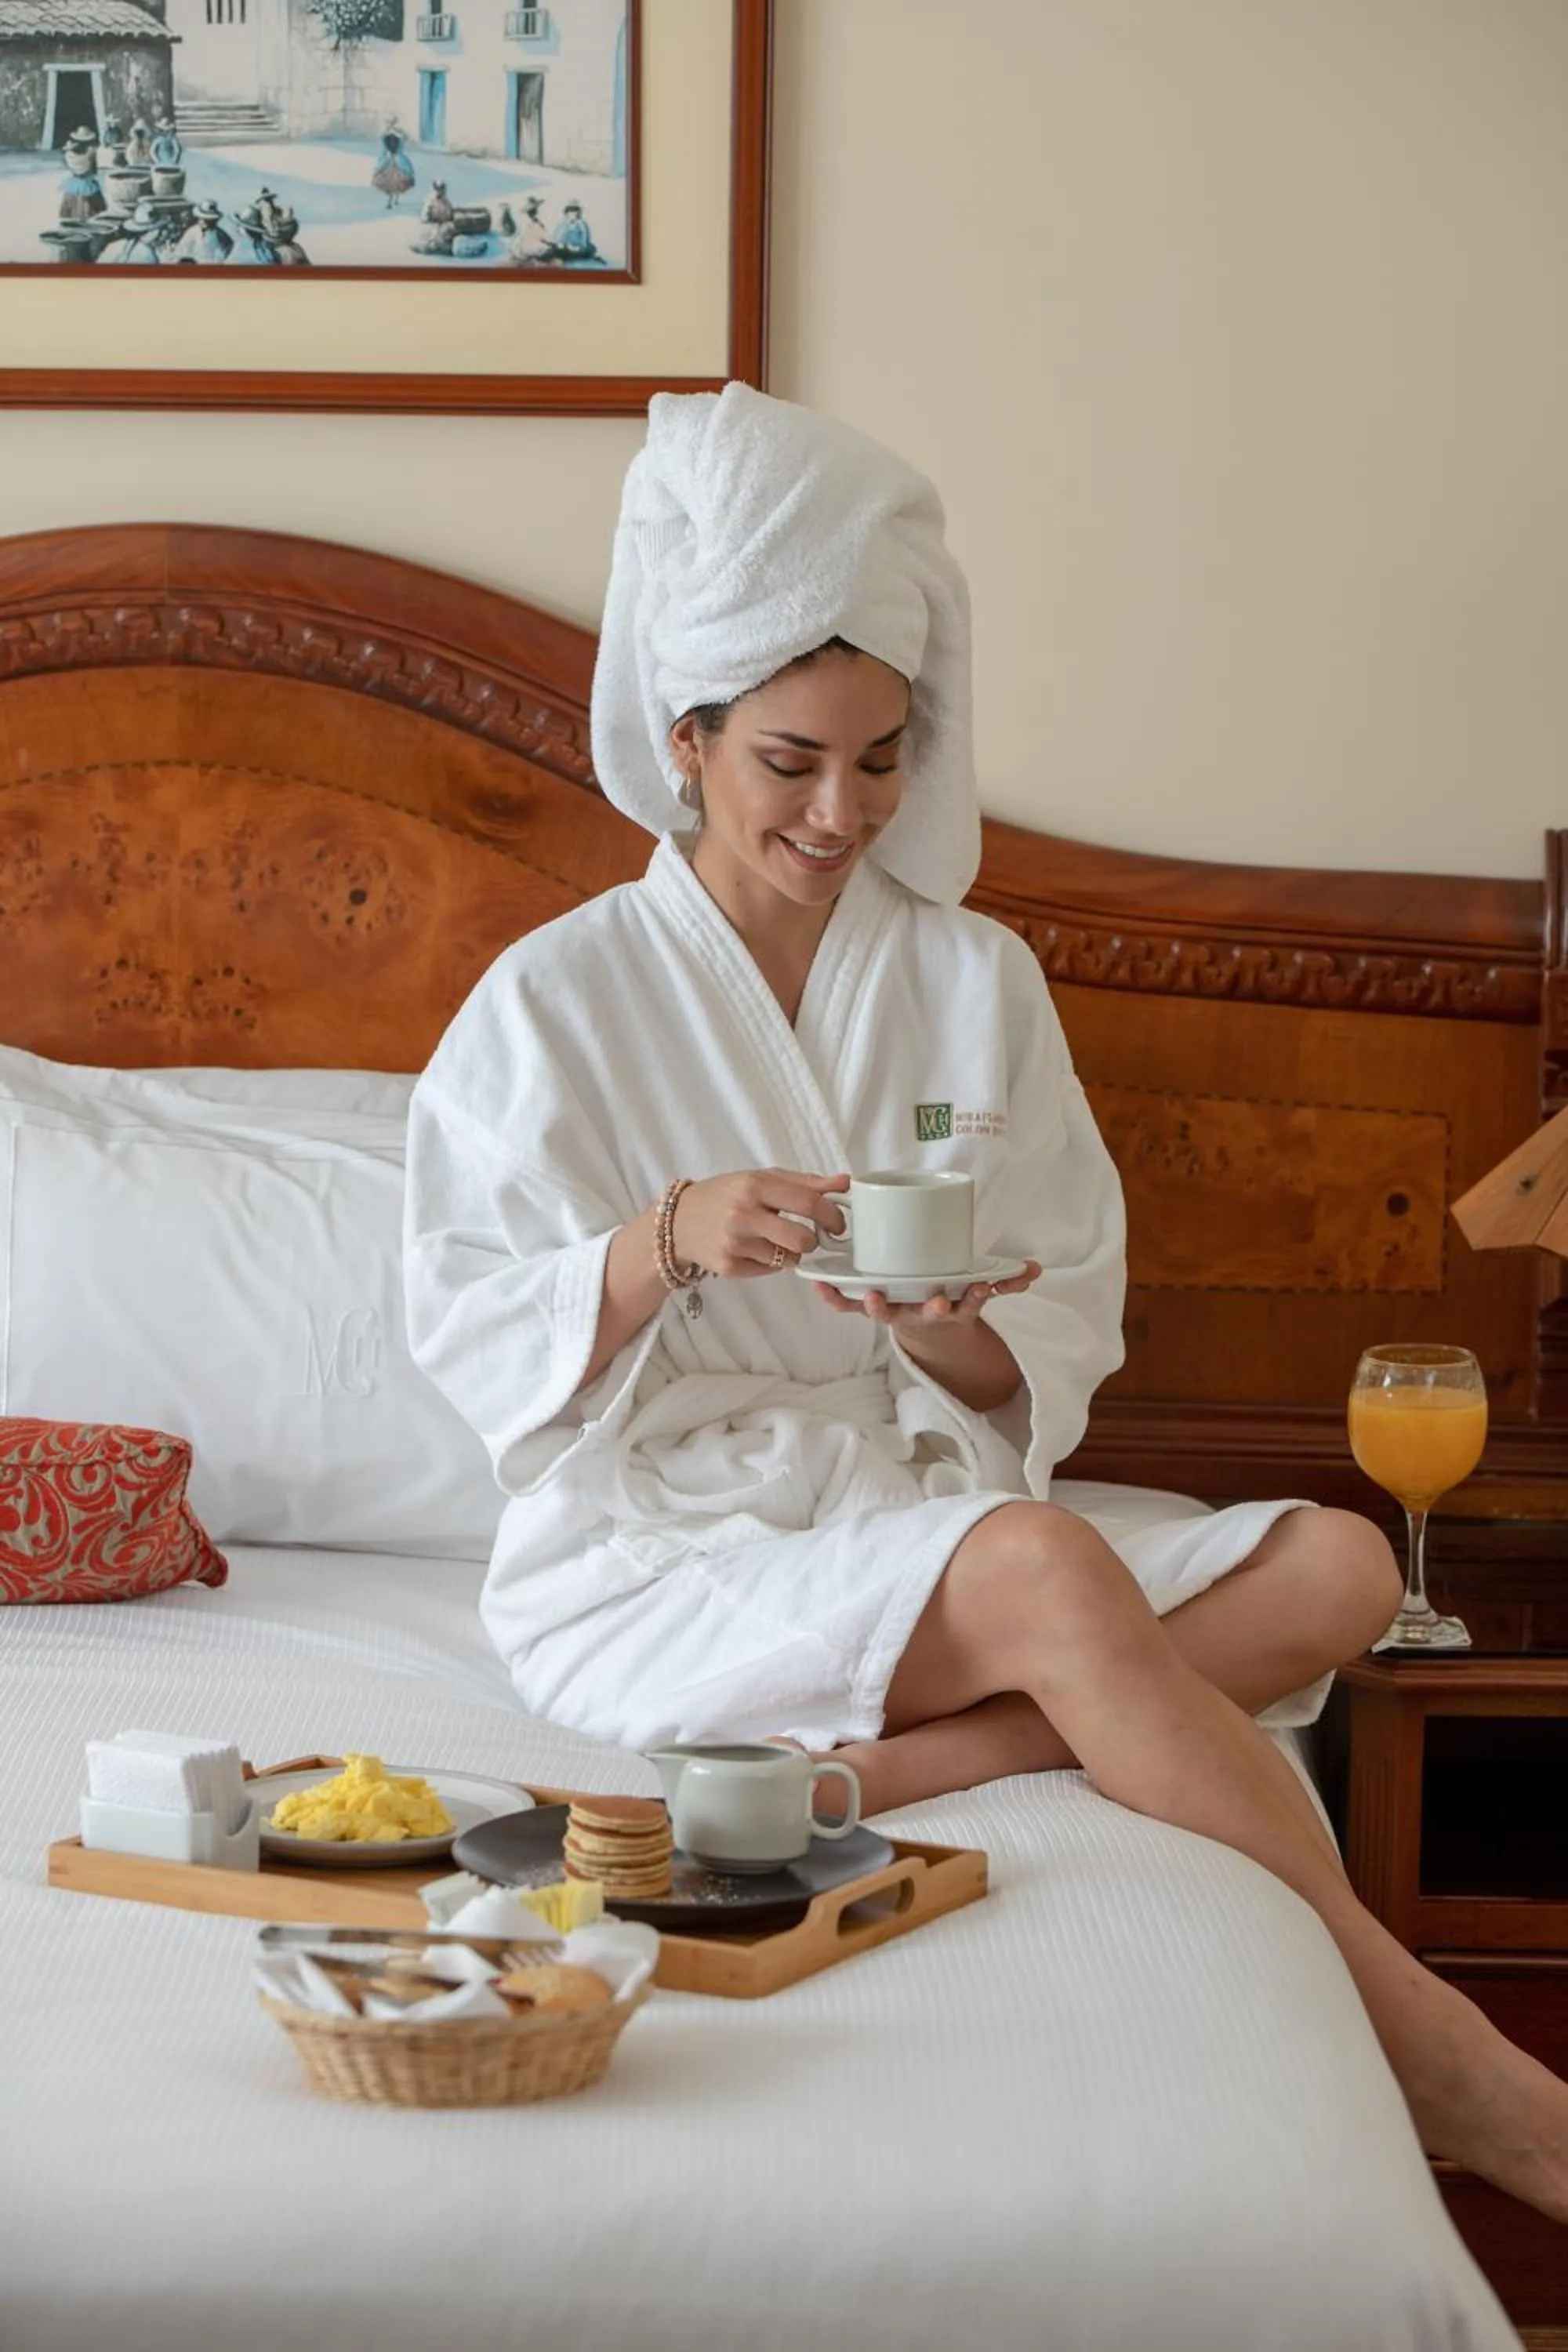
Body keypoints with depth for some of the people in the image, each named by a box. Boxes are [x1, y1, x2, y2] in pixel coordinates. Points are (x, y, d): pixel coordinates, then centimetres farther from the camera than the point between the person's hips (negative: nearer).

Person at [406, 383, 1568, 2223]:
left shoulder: (976, 984, 9)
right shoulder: (558, 1001, 0)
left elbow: (1062, 1353, 7)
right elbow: (473, 1344, -6)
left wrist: (965, 1338, -17)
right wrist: (667, 1243, -23)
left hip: (922, 1516, 5)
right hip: (656, 1558, -4)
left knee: (1334, 1562, -19)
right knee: (1044, 1571, -33)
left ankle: (895, 1768, -31)